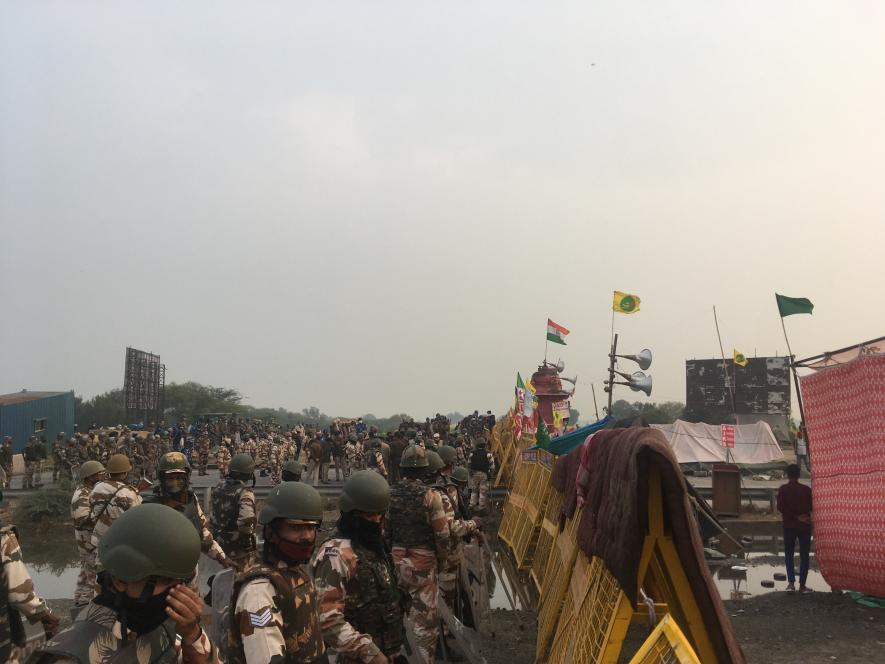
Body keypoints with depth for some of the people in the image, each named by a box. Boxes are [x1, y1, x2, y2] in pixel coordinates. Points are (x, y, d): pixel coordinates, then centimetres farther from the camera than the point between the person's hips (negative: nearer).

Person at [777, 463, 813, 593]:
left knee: (789, 555, 10)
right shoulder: (806, 490, -4)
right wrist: (802, 516, 10)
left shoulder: (783, 490, -6)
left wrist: (795, 516, -8)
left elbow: (780, 508, -12)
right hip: (804, 526, 0)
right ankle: (802, 585, 7)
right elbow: (812, 507, -2)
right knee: (804, 555, 8)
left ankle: (791, 582, -5)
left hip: (789, 525, 0)